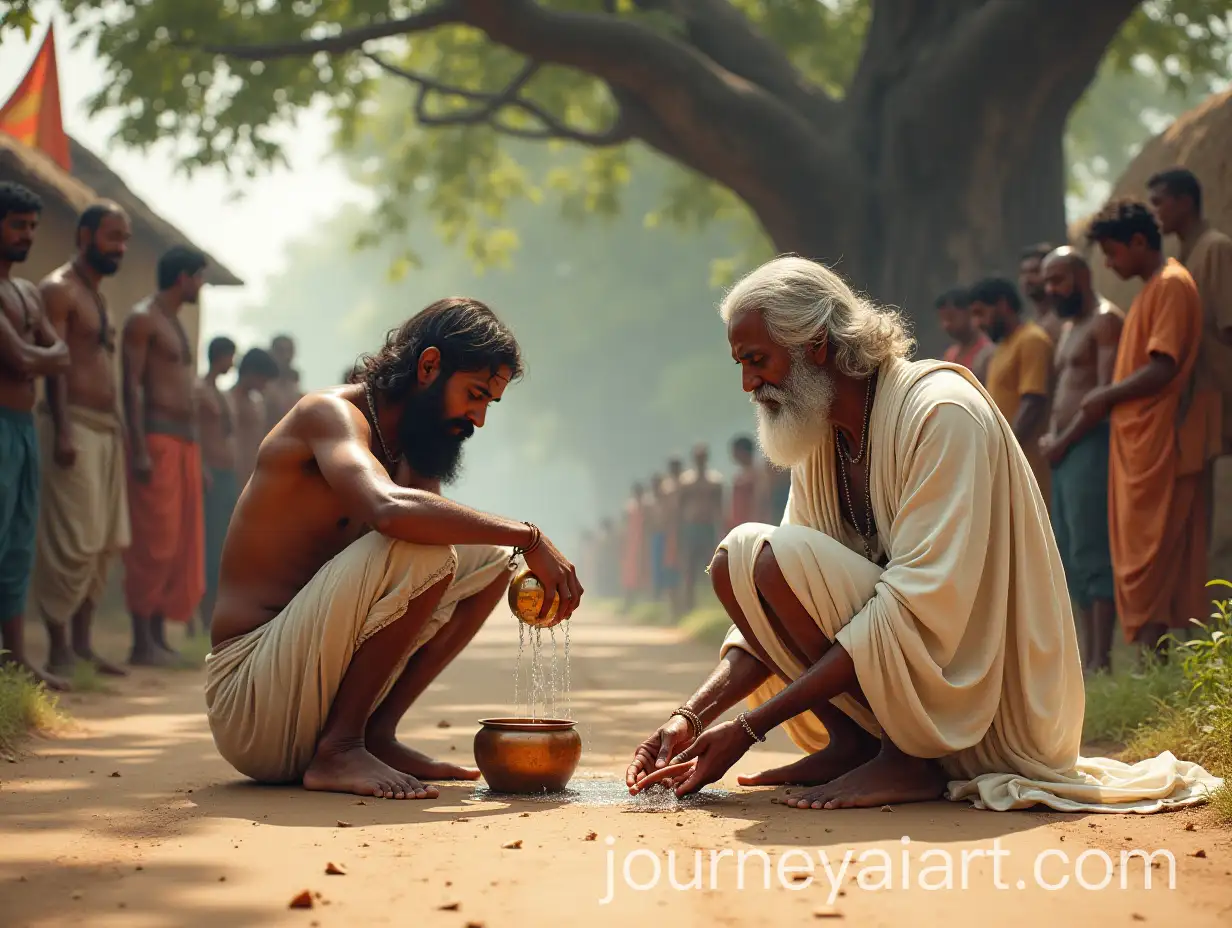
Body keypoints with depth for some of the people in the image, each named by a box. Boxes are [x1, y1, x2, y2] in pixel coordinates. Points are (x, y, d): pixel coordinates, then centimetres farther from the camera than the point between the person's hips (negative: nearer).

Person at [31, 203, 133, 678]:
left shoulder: (99, 297, 21)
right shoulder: (58, 289, -6)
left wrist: (120, 426, 16)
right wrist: (62, 432, -22)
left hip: (106, 427, 9)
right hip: (74, 425, -9)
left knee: (105, 543, 9)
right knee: (73, 542, -11)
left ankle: (82, 644, 14)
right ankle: (60, 650, -7)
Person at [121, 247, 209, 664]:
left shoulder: (175, 322, 22)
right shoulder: (143, 319, -5)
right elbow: (132, 385, -13)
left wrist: (195, 449, 19)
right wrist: (139, 450, -21)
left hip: (185, 441, 9)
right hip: (157, 440, -9)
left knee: (181, 544, 7)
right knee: (153, 543, -10)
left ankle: (159, 636, 11)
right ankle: (142, 641, -8)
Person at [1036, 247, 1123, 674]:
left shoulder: (1105, 322, -6)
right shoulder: (1068, 328, 24)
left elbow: (1106, 393, -15)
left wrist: (1063, 441, -12)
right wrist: (1051, 435, 7)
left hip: (1091, 446, -10)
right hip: (1064, 451, 10)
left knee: (1091, 552, -13)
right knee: (1070, 556, 7)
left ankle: (1101, 660, -15)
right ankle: (1087, 653, 8)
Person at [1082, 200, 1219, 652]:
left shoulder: (1171, 285, -11)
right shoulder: (1152, 289, 21)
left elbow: (1162, 369, -19)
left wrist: (1107, 396, -8)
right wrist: (1110, 395, 10)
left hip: (1158, 445, -10)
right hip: (1139, 445, 10)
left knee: (1148, 558, -10)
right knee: (1136, 558, 8)